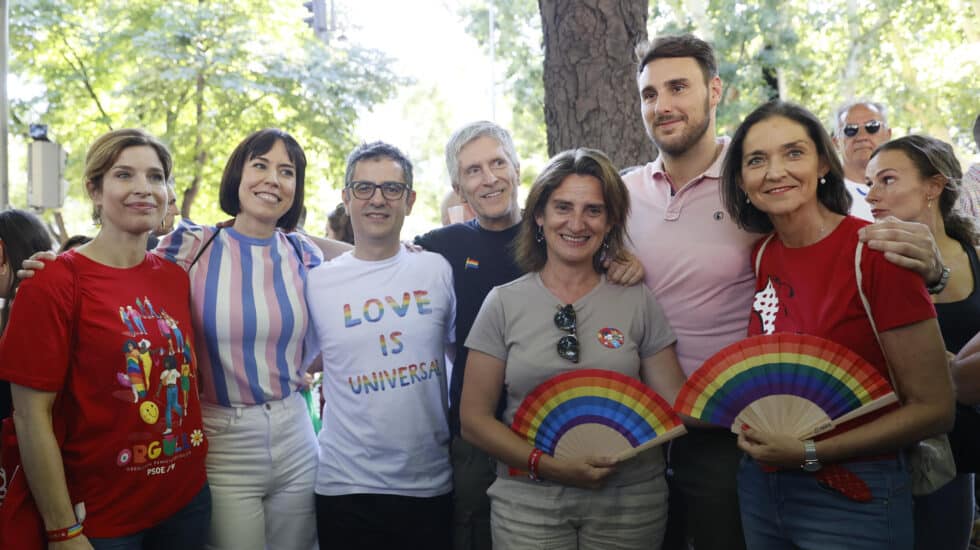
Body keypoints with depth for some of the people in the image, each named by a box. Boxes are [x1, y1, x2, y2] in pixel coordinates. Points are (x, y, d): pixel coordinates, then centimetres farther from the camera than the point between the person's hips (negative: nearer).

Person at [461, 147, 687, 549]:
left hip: (629, 501, 1)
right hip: (528, 501, -1)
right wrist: (546, 465, -15)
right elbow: (474, 418, -2)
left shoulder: (637, 302, 1)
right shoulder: (504, 304, -1)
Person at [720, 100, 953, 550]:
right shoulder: (762, 255, 1)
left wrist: (810, 454, -18)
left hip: (852, 499, -5)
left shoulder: (875, 253, -16)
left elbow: (933, 409, -14)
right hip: (759, 487, 6)